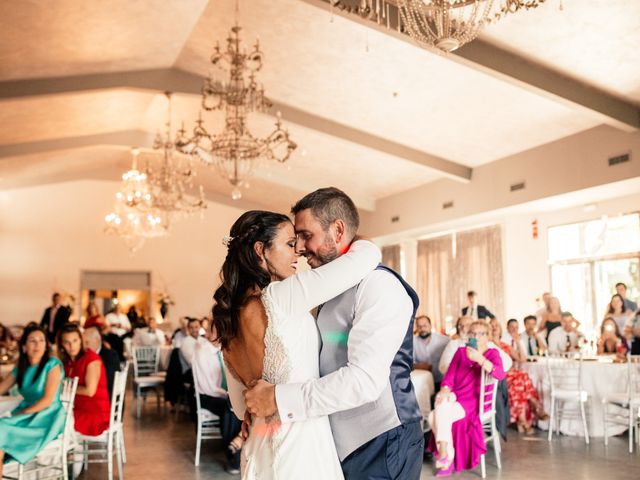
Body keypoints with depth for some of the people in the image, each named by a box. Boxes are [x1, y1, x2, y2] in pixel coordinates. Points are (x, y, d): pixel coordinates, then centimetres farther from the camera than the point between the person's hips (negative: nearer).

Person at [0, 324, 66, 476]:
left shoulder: (53, 364, -8)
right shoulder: (21, 368, 13)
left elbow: (48, 400, -14)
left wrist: (20, 413, -16)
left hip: (47, 418, -6)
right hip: (27, 416, 6)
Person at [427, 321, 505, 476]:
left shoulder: (492, 353, 1)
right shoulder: (461, 351, 12)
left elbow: (500, 374, -20)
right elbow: (449, 376, 4)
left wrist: (479, 359, -31)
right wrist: (445, 390, -17)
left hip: (475, 402, -4)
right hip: (455, 396, 4)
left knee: (435, 417, -25)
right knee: (442, 400, -29)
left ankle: (443, 453, -7)